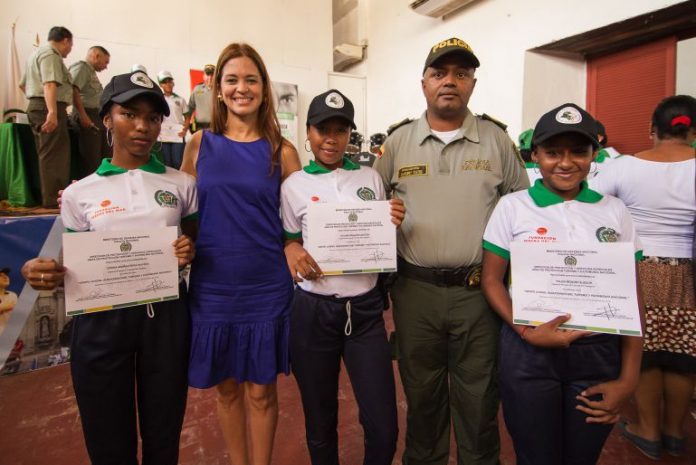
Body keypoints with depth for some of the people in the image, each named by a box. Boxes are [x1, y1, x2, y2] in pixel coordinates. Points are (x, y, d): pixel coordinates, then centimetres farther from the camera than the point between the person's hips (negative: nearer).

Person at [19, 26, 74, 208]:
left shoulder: (37, 53, 26)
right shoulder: (50, 54, -9)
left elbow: (22, 84, 33)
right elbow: (49, 84, -24)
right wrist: (52, 112, -33)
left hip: (36, 106, 11)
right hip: (48, 108, -11)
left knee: (46, 154, 12)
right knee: (54, 154, -13)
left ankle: (46, 196, 16)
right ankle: (53, 199, -15)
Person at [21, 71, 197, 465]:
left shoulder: (182, 184, 3)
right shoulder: (80, 194, 2)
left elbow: (197, 243, 9)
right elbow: (72, 267, 5)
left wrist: (192, 253, -14)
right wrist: (45, 274, -17)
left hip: (166, 315, 1)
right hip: (102, 321, 0)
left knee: (164, 433, 15)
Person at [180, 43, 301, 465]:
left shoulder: (282, 151, -1)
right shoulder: (200, 144, 2)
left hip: (266, 287, -1)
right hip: (212, 285, 2)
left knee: (261, 390, 12)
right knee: (226, 388, 17)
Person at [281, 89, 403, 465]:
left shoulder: (370, 178, 4)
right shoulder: (293, 185, -1)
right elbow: (289, 240, 9)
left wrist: (393, 226, -9)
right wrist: (292, 251, -13)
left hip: (365, 308, 1)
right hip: (313, 310, -1)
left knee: (383, 428, 5)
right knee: (320, 422, 16)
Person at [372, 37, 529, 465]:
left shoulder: (496, 140, 3)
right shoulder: (398, 141, 5)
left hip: (478, 289, -1)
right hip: (415, 289, 1)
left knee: (478, 398, 14)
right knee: (421, 394, 19)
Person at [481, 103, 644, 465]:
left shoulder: (614, 210, 2)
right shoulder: (512, 206, -4)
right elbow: (491, 279, -3)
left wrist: (628, 378, -1)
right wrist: (527, 332, -17)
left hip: (599, 352, 2)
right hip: (527, 352, -2)